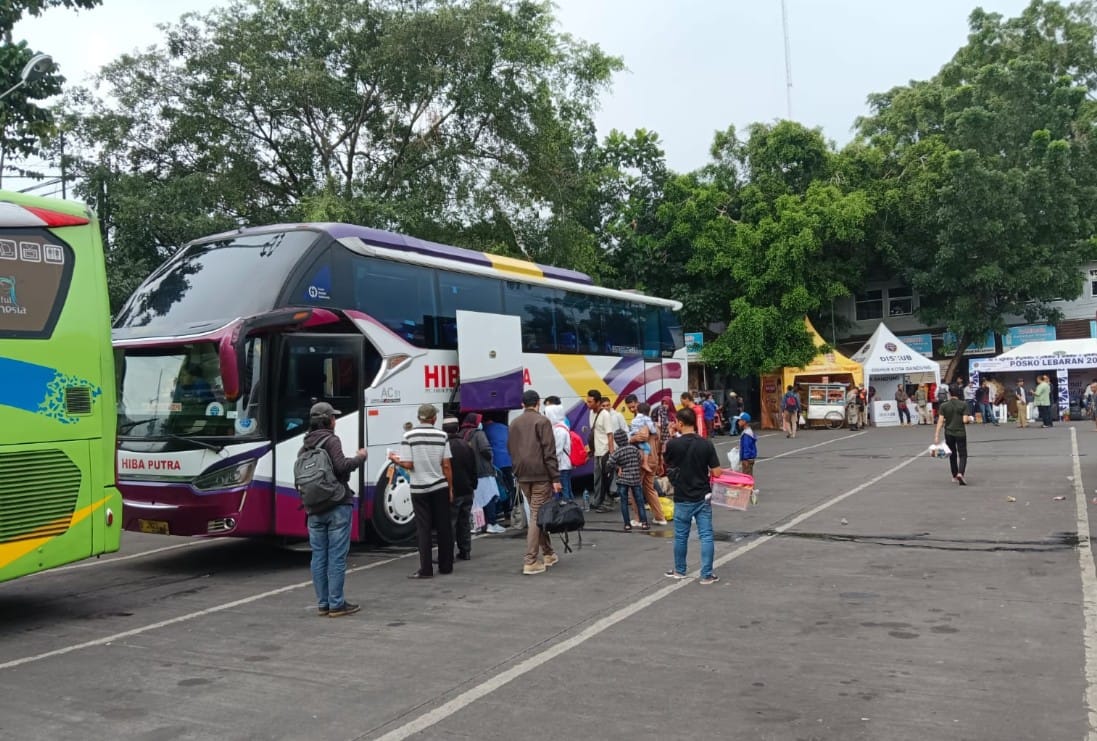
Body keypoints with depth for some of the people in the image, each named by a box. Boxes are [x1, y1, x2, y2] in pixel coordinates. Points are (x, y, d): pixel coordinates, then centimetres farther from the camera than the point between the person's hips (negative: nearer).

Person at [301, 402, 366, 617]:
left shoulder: (306, 444, 12)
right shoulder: (330, 440, -10)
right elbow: (341, 466, -22)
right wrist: (360, 458, -7)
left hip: (314, 509, 7)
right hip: (337, 506, -7)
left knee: (318, 557, 9)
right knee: (337, 556, -2)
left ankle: (323, 603, 14)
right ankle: (336, 604, 1)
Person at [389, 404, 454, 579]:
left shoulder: (409, 436, -7)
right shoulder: (441, 435, -2)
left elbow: (408, 465, -11)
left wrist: (395, 459, 9)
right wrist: (450, 488, 7)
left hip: (419, 488, -1)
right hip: (440, 487, 1)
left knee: (423, 528, 3)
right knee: (444, 527, 10)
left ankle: (426, 569, 0)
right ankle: (446, 566, 17)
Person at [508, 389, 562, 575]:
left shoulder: (514, 423, 12)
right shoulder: (542, 421, -6)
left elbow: (512, 451, 15)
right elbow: (549, 452, -12)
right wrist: (555, 478, -10)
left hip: (523, 476, 6)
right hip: (540, 475, -6)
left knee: (536, 514, 16)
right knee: (537, 516, -4)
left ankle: (547, 553, 24)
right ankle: (530, 561, -7)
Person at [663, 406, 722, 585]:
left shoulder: (673, 444, -12)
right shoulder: (706, 444, -7)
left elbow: (667, 467, 6)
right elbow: (717, 472, -7)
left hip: (683, 499, -1)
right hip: (703, 497, 1)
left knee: (681, 536, 13)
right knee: (706, 536, 5)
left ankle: (679, 571, 27)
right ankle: (707, 575, 5)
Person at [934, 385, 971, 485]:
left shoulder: (944, 406, -5)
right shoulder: (963, 404, -7)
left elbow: (940, 421, -9)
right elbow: (965, 420, -12)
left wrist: (936, 436, -9)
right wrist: (970, 418, 12)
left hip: (949, 433, 2)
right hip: (960, 433, -2)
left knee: (952, 455, 17)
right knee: (962, 455, 3)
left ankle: (955, 476, 26)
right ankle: (960, 474, -20)